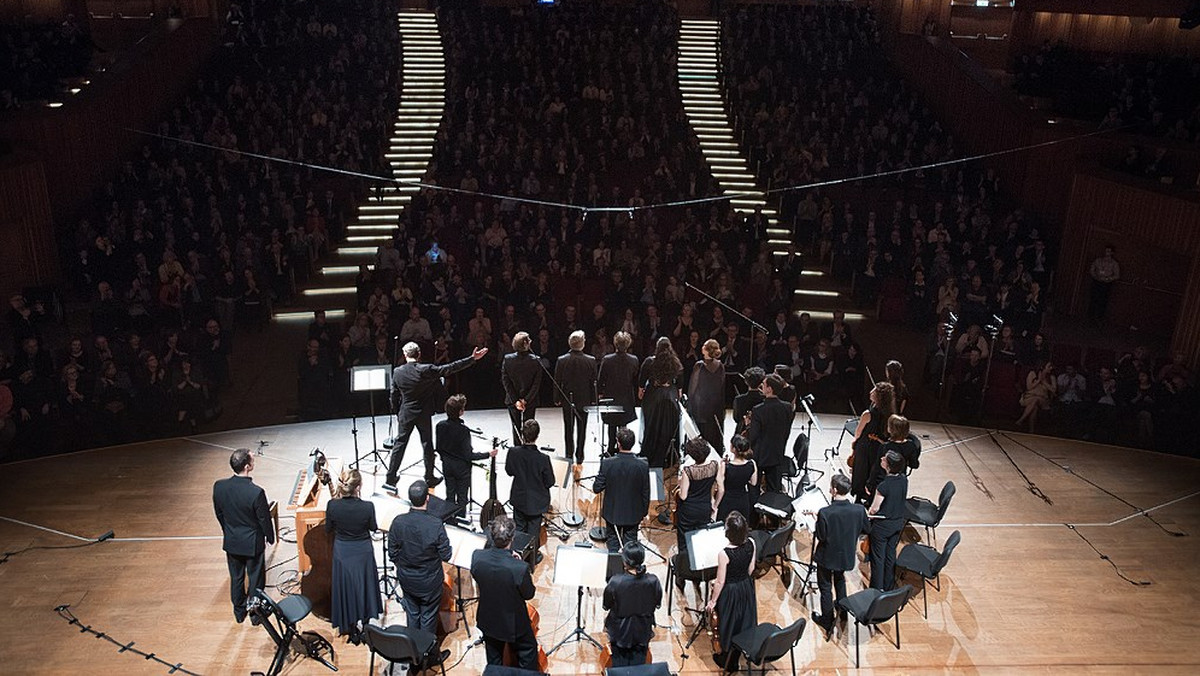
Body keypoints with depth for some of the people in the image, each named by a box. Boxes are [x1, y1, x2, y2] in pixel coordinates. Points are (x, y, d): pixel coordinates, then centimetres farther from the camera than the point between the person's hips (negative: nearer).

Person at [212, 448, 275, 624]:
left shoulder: (219, 486, -17)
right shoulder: (256, 492, -31)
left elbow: (218, 513, 0)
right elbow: (264, 519, -17)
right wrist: (270, 537, 2)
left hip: (231, 541, 4)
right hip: (253, 543, -4)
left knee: (236, 578, 23)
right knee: (255, 578, 17)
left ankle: (239, 612, 39)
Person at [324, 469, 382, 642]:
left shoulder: (333, 505, -23)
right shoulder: (367, 506, -26)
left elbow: (328, 529, -5)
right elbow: (373, 528, -8)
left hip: (342, 554, 1)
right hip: (363, 553, -1)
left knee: (345, 587, 18)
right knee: (364, 586, 20)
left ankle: (352, 628, 29)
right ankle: (364, 623, 33)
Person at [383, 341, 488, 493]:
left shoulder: (397, 372, -6)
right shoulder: (426, 370, -16)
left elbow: (394, 396, 1)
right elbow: (450, 368, -19)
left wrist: (397, 413, 16)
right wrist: (472, 358, -18)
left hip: (405, 414, 2)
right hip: (424, 414, -2)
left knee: (400, 444, 10)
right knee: (427, 445, 10)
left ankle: (390, 479, 10)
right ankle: (429, 479, 19)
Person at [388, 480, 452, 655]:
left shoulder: (398, 522, -19)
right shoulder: (436, 524, -28)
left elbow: (392, 554, -8)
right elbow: (445, 555, -18)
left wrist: (403, 566, 12)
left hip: (406, 579, 3)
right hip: (430, 581, -3)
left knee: (412, 614, 23)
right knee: (428, 617, 17)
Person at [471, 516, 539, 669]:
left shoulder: (477, 557, -25)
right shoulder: (520, 568, -36)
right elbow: (528, 594, -17)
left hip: (487, 620, 4)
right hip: (513, 623, -4)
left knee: (494, 662, 28)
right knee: (528, 651, 26)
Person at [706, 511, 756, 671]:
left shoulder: (724, 553, -33)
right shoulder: (751, 543, -18)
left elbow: (720, 582, -21)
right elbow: (751, 569, -1)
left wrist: (713, 601, -5)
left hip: (730, 592, -4)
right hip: (747, 587, 4)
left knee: (729, 625, 18)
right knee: (744, 621, 25)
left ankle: (728, 661, 39)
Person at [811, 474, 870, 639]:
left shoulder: (825, 513, -32)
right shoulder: (859, 510, -20)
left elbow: (820, 536, -21)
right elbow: (866, 529, -3)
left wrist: (817, 520, -7)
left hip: (827, 556, -4)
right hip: (847, 555, 4)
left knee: (826, 587, 16)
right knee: (840, 580, 32)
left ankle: (827, 622, 29)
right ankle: (843, 611, 47)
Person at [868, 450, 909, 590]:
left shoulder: (883, 486, -30)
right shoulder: (904, 480, -10)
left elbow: (874, 508, -18)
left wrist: (868, 513, 3)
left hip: (882, 525, -6)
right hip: (898, 523, 6)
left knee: (878, 557, 10)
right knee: (890, 554, 20)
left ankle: (877, 589, 21)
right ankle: (889, 587, 33)